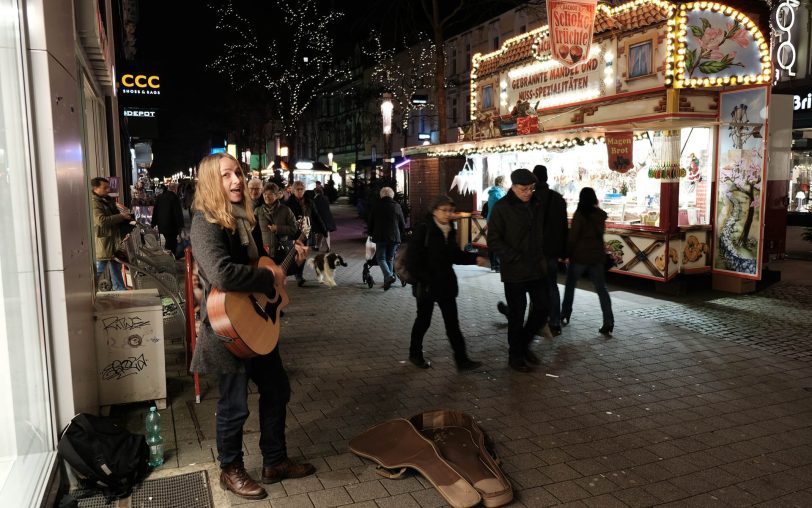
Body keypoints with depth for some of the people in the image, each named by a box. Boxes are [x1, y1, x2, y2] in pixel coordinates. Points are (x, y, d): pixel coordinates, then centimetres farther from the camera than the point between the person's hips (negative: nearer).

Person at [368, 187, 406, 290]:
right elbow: (402, 224, 7)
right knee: (390, 258, 13)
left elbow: (371, 223, 7)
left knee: (381, 258, 3)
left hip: (380, 237, -2)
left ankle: (389, 276, -21)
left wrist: (371, 234, 22)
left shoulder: (376, 206, 1)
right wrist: (402, 235, 20)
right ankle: (387, 281, 14)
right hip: (395, 237, 2)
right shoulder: (397, 207, 3)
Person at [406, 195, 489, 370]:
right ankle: (415, 354, 30)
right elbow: (412, 260, -16)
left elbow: (455, 255, 13)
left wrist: (474, 258, -2)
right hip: (426, 286, -5)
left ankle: (462, 359, 8)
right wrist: (424, 280, -20)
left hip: (446, 284, 6)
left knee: (452, 322, 5)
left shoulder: (450, 231, 7)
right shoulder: (423, 231, -14)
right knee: (423, 320, 10)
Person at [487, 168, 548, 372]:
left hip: (537, 269, 6)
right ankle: (515, 356, 20)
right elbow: (493, 240, -12)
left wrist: (543, 257, 7)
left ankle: (523, 345, 31)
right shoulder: (502, 207, -10)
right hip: (515, 272, -6)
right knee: (517, 315, 4)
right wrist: (516, 259, -16)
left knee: (541, 309, 10)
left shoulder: (537, 204, 7)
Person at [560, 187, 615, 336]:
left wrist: (568, 252, -1)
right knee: (601, 289, 4)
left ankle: (565, 316, 23)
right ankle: (608, 323, -5)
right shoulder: (600, 214, 2)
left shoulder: (579, 214, -12)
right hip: (597, 255, 4)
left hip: (580, 255, -4)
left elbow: (573, 236, -13)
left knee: (570, 285, 15)